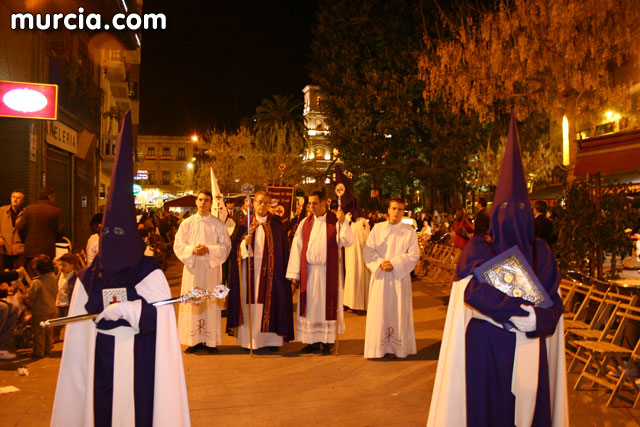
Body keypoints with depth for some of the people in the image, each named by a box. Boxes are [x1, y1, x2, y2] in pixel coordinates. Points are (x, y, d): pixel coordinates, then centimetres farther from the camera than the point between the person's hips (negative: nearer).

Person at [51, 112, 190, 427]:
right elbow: (79, 328, 7)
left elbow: (162, 314, -9)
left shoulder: (150, 274, -5)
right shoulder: (89, 277, 4)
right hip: (100, 359, 3)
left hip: (139, 358, -3)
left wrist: (124, 309, -16)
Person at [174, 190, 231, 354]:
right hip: (192, 267, 1)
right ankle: (195, 340, 7)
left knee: (210, 302, 0)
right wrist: (192, 249, -14)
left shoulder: (218, 224, 5)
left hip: (211, 268, -1)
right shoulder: (187, 223, 8)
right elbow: (178, 245, 4)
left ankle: (210, 341, 7)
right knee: (192, 302, 0)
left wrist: (209, 250, -14)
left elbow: (225, 246, 1)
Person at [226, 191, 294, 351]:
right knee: (250, 304, 0)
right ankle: (249, 339, 7)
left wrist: (281, 269, -4)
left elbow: (283, 249, 3)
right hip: (250, 269, 1)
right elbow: (237, 248, 4)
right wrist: (245, 242, -17)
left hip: (270, 270, -1)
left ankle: (271, 339, 6)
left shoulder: (276, 223, 4)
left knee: (270, 300, -1)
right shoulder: (246, 223, 6)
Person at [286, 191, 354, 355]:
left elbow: (348, 242, -14)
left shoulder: (335, 221, -2)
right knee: (309, 305, 6)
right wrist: (294, 274, 0)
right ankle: (313, 341, 17)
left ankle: (327, 341, 13)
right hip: (308, 272, 3)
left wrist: (342, 222, -26)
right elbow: (297, 248, 5)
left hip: (328, 272, -3)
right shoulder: (305, 223, 7)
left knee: (328, 304, 3)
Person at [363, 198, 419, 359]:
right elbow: (368, 251, 3)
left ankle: (397, 348, 11)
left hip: (399, 276, -1)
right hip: (380, 277, 1)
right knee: (378, 311, 1)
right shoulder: (377, 228, 7)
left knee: (398, 311, 1)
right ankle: (377, 348, 9)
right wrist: (380, 264, -14)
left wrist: (394, 263, -14)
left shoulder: (409, 231, 3)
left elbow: (414, 255, -4)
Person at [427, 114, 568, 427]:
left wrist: (537, 319, -16)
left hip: (529, 349, 3)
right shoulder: (478, 248, 0)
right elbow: (473, 289, -16)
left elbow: (554, 302, 4)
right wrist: (519, 310, -23)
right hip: (486, 345, -3)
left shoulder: (540, 252, 9)